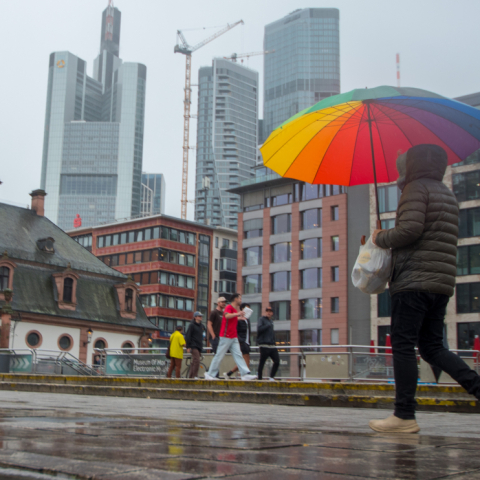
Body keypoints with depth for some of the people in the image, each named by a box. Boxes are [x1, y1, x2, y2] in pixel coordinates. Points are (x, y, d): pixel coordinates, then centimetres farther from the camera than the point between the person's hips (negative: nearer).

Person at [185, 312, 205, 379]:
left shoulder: (201, 326, 17)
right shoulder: (192, 325, -4)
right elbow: (187, 336, -7)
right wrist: (188, 347, -12)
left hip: (199, 347, 7)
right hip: (194, 346, -7)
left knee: (194, 362, 8)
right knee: (197, 360, -18)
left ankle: (191, 376, 11)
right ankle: (195, 376, -18)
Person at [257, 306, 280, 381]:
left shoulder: (271, 321, 22)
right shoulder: (262, 320, -1)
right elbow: (259, 329, -19)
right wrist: (268, 325, -18)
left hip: (272, 345, 7)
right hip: (264, 345, -7)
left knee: (277, 361, 1)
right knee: (262, 362, -3)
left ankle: (272, 377, 11)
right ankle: (260, 378, 2)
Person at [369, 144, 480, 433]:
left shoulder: (417, 188, -4)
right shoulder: (448, 196, 24)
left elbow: (410, 229, -18)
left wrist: (381, 239, -2)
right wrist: (388, 239, 22)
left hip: (414, 281, -9)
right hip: (442, 283, 9)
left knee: (403, 346, -6)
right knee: (432, 347, 13)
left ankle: (404, 417, -6)